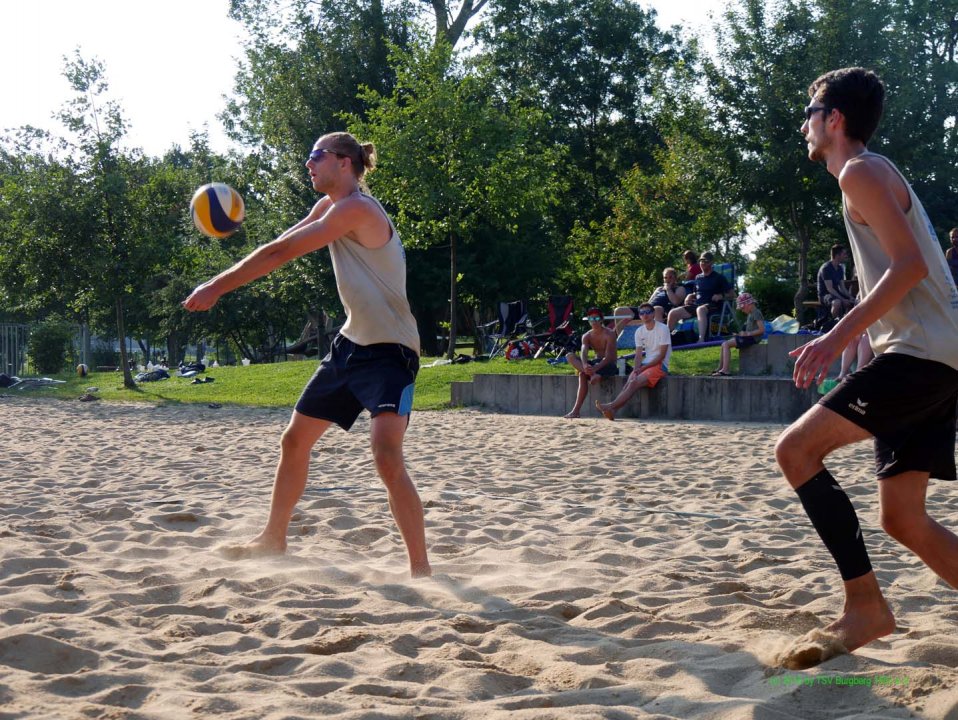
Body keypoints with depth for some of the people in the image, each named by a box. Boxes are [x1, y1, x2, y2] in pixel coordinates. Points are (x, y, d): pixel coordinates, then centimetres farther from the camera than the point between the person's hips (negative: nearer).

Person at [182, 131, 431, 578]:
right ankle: (273, 540, 34)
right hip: (351, 344, 10)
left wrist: (217, 287, -15)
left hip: (390, 352, -10)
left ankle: (421, 571, -18)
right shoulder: (329, 207, 10)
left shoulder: (356, 208, -20)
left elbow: (281, 253, -21)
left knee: (387, 458, -24)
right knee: (295, 440, 16)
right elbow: (280, 248, 17)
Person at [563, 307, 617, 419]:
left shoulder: (609, 334, -13)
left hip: (609, 365, -7)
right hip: (595, 363, 7)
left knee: (583, 375, -34)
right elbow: (584, 353, -14)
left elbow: (608, 357, -24)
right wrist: (585, 365, -40)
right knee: (570, 356, -19)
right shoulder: (587, 336, 5)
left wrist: (595, 368, -43)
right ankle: (592, 374, -39)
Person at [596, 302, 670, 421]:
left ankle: (611, 406, -41)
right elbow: (638, 354, 6)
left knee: (635, 383, -28)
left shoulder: (662, 329, -7)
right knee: (629, 382, -23)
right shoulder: (639, 331, 11)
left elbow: (661, 355, -12)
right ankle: (613, 411, -42)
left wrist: (643, 367, -16)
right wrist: (636, 370, -13)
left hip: (660, 365, -6)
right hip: (645, 365, 6)